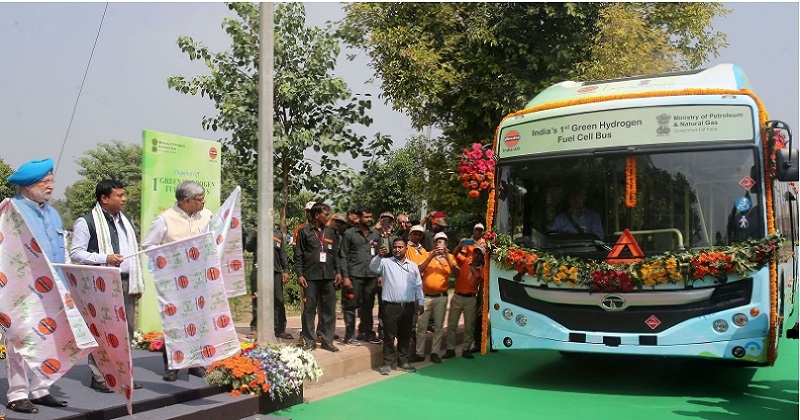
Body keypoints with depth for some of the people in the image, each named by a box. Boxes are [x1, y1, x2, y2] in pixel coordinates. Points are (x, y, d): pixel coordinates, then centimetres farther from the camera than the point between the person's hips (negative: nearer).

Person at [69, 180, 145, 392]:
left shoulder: (125, 220, 17)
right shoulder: (86, 222, -5)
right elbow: (75, 253, -8)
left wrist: (138, 282, 16)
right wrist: (104, 258, -19)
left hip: (126, 283, 7)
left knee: (127, 329, 10)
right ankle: (99, 377, 6)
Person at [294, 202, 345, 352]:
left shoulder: (330, 232, 13)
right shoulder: (305, 232, 1)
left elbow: (335, 253, 15)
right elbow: (298, 255, -1)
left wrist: (338, 272, 7)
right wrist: (300, 274, -8)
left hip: (329, 276, 4)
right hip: (311, 277, -4)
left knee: (329, 310, 4)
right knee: (309, 309, 1)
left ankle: (327, 340, 11)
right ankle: (309, 341, 9)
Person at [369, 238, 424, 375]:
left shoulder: (413, 266, 12)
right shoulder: (386, 262, 0)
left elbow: (418, 286, 15)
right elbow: (373, 267, -19)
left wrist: (420, 303, 11)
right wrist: (379, 256, -37)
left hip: (408, 306, 4)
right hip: (391, 306, -4)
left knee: (405, 335, 11)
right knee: (389, 335, 0)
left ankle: (403, 362, 21)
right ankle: (387, 363, 7)